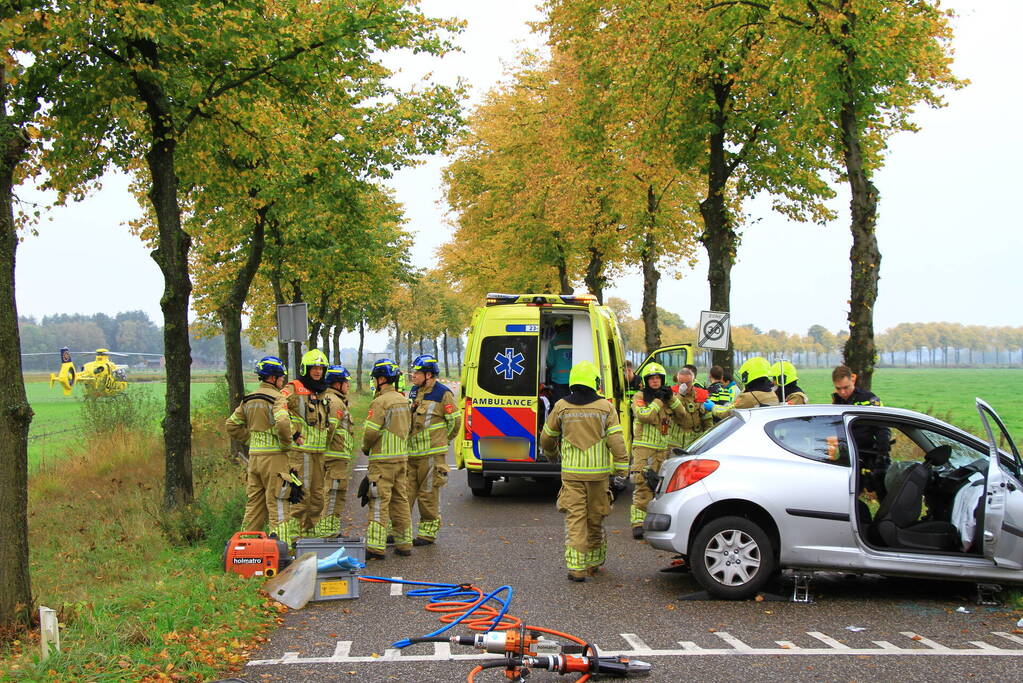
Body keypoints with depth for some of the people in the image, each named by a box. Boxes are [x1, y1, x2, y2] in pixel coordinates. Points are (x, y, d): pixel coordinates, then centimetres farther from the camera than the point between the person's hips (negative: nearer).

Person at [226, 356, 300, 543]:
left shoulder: (249, 400, 13)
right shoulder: (276, 398, -11)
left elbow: (232, 425, 18)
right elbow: (282, 423, -27)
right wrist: (289, 437, -9)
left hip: (254, 457, 7)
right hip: (274, 457, -7)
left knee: (254, 503, 14)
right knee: (278, 505, -3)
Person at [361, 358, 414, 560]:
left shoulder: (380, 402, -15)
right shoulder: (403, 400, 13)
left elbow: (371, 432, -17)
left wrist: (365, 447, 2)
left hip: (382, 460, -8)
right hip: (401, 457, 8)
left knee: (379, 502, -6)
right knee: (400, 500, 13)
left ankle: (376, 547, -7)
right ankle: (404, 543, 17)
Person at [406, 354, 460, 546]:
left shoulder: (443, 394, -9)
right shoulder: (413, 392, 13)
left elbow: (454, 420, -3)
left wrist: (440, 441, 7)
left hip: (431, 454, -6)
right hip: (410, 452, 6)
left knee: (428, 494, 1)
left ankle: (428, 532, 12)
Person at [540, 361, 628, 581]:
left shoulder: (561, 407, 1)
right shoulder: (605, 407, -2)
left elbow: (547, 439, 13)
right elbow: (616, 441, -6)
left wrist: (553, 450, 36)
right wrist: (621, 470, -1)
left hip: (571, 472, 0)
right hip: (598, 472, 0)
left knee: (575, 520, 0)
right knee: (595, 520, 14)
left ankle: (576, 567, -8)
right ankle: (594, 563, 27)